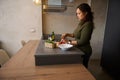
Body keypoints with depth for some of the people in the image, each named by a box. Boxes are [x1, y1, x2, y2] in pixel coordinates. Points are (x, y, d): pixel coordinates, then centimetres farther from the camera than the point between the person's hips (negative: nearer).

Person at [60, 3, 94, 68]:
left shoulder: (87, 25, -23)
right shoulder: (81, 23, 4)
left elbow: (82, 41, -24)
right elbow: (76, 34, 15)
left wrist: (69, 42, -17)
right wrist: (67, 34, 1)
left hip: (84, 52, -8)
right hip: (79, 50, 8)